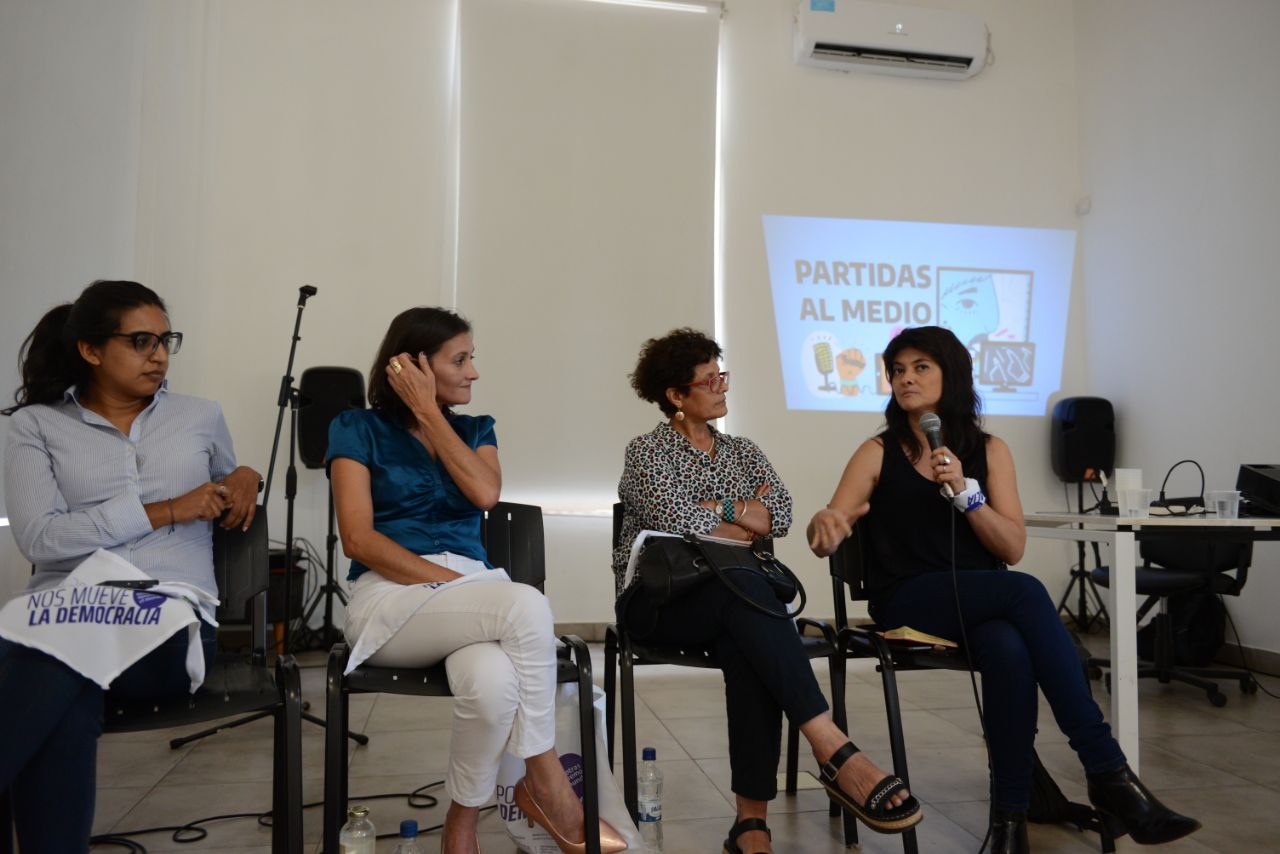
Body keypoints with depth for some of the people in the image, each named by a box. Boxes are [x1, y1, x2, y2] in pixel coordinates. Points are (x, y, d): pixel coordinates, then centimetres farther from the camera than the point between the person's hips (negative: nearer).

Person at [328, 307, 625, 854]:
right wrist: (450, 581, -16)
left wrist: (429, 413, -2)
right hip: (390, 596, -3)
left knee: (494, 682, -36)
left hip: (469, 596, 3)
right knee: (526, 605, -34)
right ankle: (545, 785, -20)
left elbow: (485, 493, -5)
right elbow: (359, 539, -6)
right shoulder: (358, 429, 6)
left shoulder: (475, 429, 18)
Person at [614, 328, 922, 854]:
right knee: (745, 588, -37)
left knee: (747, 647, -35)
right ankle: (836, 755, -45)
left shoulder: (742, 452, 19)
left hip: (726, 605, 4)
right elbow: (683, 527, -12)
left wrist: (720, 507, -8)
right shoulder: (648, 453, 4)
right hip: (655, 603, -4)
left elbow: (781, 515, 2)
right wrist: (750, 525, -1)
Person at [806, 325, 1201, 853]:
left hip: (982, 600, 2)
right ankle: (1107, 772, -30)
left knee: (1009, 649, -37)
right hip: (908, 602, -2)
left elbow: (1012, 548, 3)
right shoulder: (879, 453, 6)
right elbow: (825, 541, -2)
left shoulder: (989, 451, 11)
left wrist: (964, 490, -12)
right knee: (1026, 592, -32)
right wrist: (826, 524, -28)